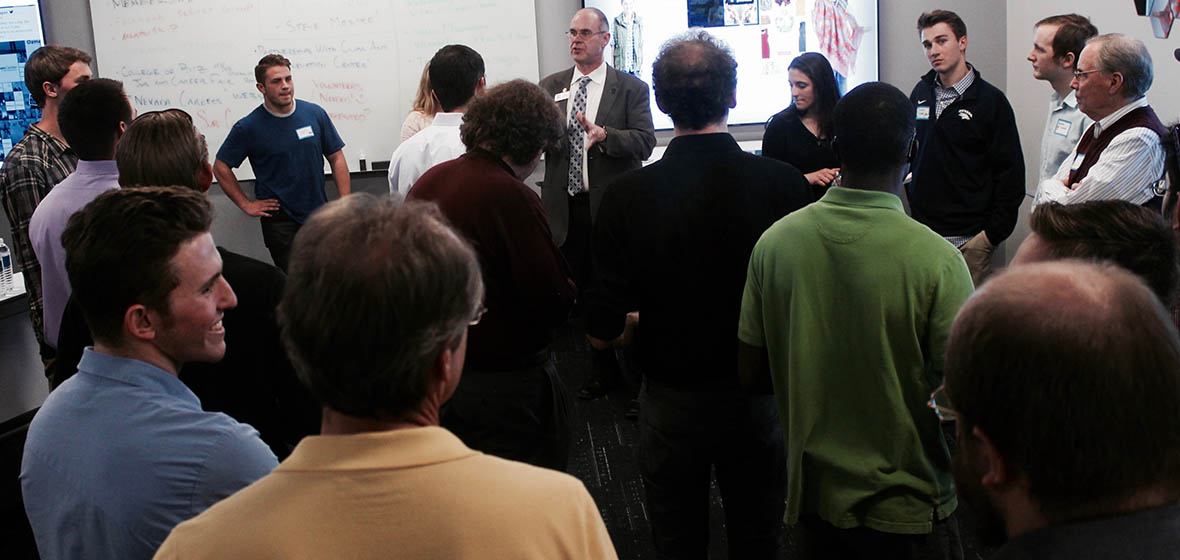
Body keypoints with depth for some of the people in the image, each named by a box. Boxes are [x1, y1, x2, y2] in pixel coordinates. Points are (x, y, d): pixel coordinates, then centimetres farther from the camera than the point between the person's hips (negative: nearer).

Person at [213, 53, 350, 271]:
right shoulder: (248, 128, -6)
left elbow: (336, 158, 7)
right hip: (279, 219, -3)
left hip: (319, 214, 3)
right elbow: (221, 167, 2)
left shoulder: (315, 114, 1)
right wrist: (246, 204, -1)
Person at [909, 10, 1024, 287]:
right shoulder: (921, 93, 11)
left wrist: (993, 233, -8)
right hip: (922, 231, 4)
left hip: (969, 238, -4)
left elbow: (1010, 173, -4)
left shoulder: (991, 100, -3)